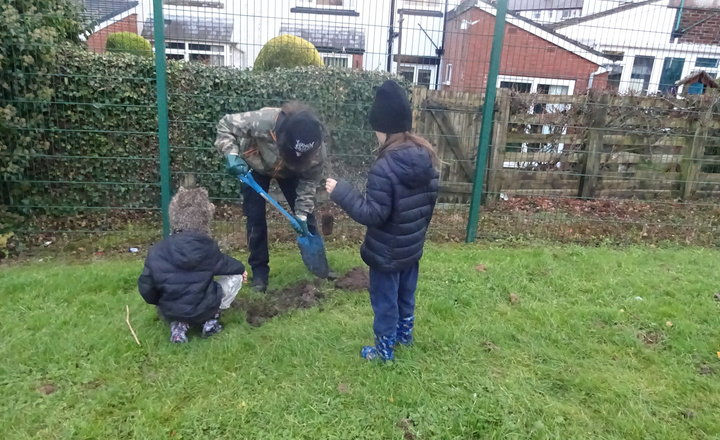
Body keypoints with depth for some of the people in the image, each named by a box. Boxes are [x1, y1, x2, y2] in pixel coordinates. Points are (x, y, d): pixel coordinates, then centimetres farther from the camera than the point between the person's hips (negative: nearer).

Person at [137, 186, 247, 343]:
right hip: (204, 310, -3)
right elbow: (227, 265, 5)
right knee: (236, 276, 14)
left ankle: (179, 325, 8)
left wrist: (161, 303, 17)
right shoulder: (208, 247, -13)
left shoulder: (157, 251, -9)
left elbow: (146, 287, -4)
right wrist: (241, 268, 29)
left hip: (169, 312, 3)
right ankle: (211, 320, 7)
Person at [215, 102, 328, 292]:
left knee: (306, 214, -1)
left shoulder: (317, 150, -35)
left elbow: (310, 180, -19)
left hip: (289, 172, 2)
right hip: (255, 166, -1)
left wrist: (301, 214, -22)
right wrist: (231, 154, -42)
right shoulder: (262, 121, -44)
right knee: (255, 218, -4)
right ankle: (259, 269, 10)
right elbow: (225, 124, -29)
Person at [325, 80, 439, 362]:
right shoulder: (426, 156, -3)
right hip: (413, 245, 8)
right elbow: (431, 200, 7)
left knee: (385, 300, 12)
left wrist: (341, 193, -20)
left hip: (387, 251, -8)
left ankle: (384, 350, 29)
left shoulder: (384, 167, -28)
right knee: (406, 294, 26)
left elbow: (373, 214, -27)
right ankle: (404, 333, 48)